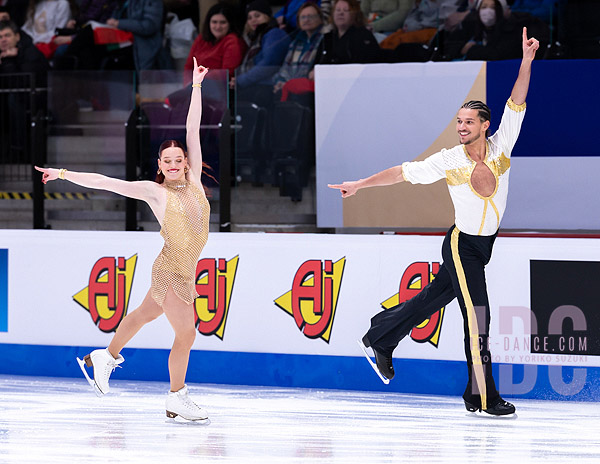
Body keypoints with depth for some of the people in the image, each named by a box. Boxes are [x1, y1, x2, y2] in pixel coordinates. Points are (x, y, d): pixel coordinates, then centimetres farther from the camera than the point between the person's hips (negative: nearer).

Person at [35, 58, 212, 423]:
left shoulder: (194, 181, 3)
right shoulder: (154, 191, -9)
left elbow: (193, 131, 4)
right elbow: (105, 182, -7)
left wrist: (197, 86, 6)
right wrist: (64, 174, -8)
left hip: (186, 270, 6)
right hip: (170, 269, -6)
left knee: (144, 315, 23)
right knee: (186, 334, -5)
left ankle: (107, 357, 44)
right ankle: (177, 399, 10)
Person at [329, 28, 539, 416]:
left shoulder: (501, 148, -7)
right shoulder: (449, 161, -12)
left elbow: (516, 104, -17)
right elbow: (403, 172, -5)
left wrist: (526, 63, -29)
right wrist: (359, 185, -4)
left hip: (487, 244, 4)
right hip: (462, 244, -4)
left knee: (433, 297, 18)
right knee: (478, 314, -10)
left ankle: (380, 340, 38)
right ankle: (481, 397, -5)